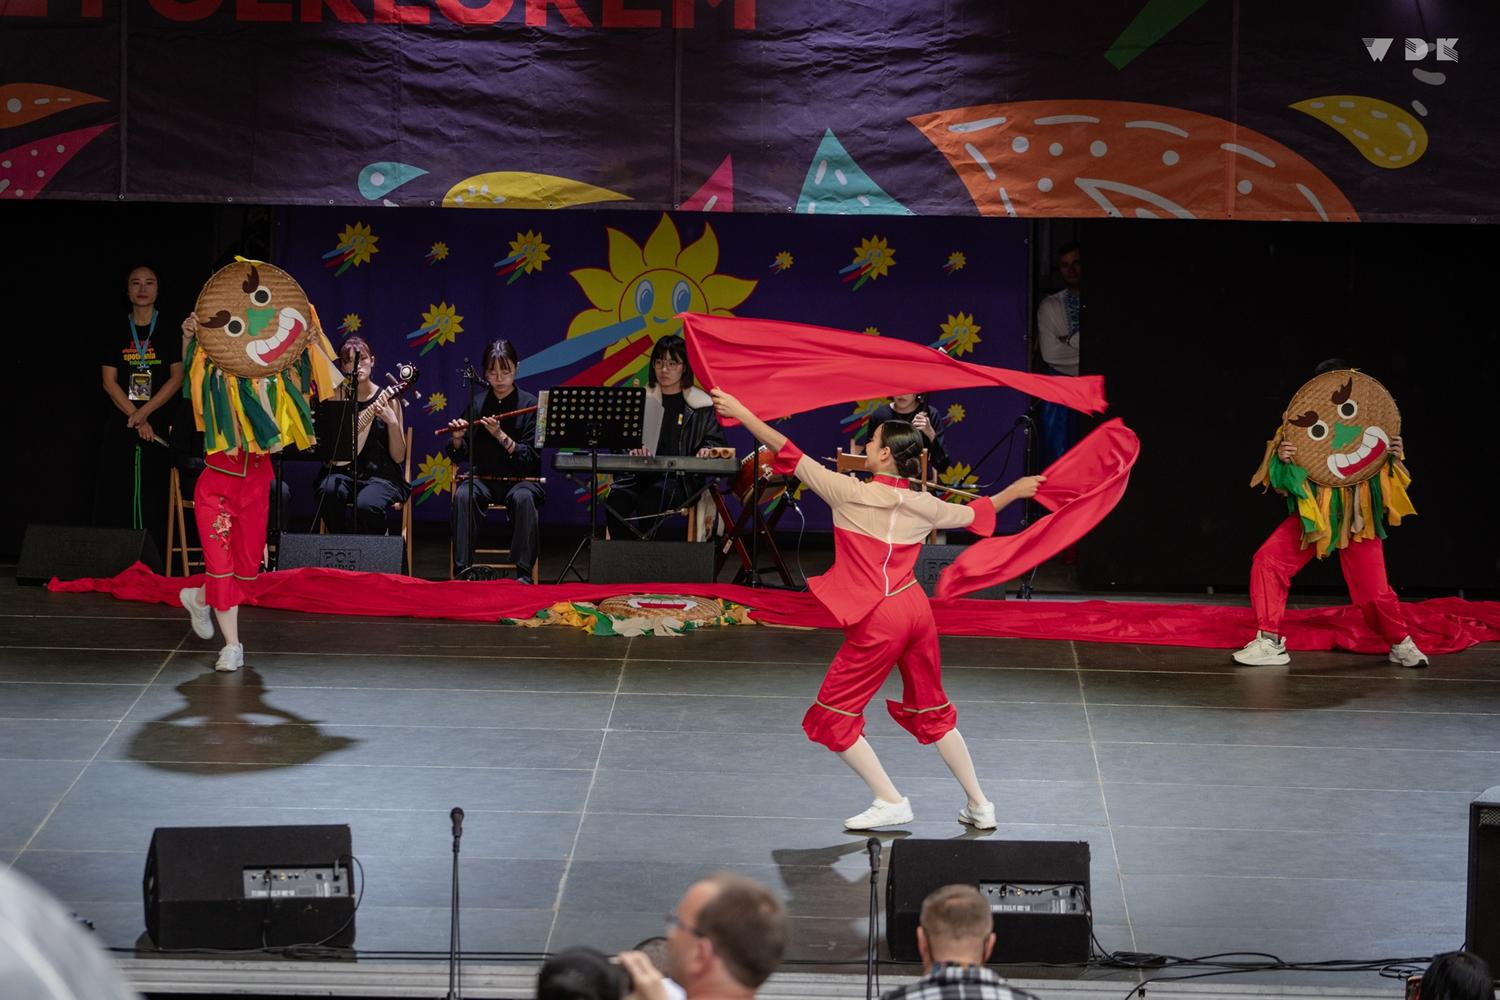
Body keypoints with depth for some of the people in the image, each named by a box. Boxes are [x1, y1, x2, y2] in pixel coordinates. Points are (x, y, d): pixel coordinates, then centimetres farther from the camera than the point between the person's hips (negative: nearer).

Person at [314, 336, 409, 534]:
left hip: (380, 475, -2)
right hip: (343, 472, 2)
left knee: (366, 505, -35)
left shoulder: (385, 399, 0)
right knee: (328, 490, -33)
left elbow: (398, 457, -3)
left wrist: (392, 422, -18)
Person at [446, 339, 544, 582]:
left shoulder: (529, 404, -2)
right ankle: (462, 570, -29)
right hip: (483, 478, 2)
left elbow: (530, 457, -9)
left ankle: (523, 573, -31)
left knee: (523, 498, -36)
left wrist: (501, 436, -23)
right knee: (463, 495, -31)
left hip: (521, 479, -2)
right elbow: (459, 456, 7)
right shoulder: (477, 402, 7)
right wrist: (457, 439, -15)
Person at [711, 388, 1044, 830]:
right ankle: (979, 805, 26)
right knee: (931, 710, 22)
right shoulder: (923, 506, 4)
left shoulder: (851, 494, -12)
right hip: (916, 608, 7)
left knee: (831, 718, 6)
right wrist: (1014, 491, 42)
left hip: (877, 622, -7)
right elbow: (974, 514, 23)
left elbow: (792, 456, -10)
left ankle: (890, 801, 5)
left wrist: (742, 413, -5)